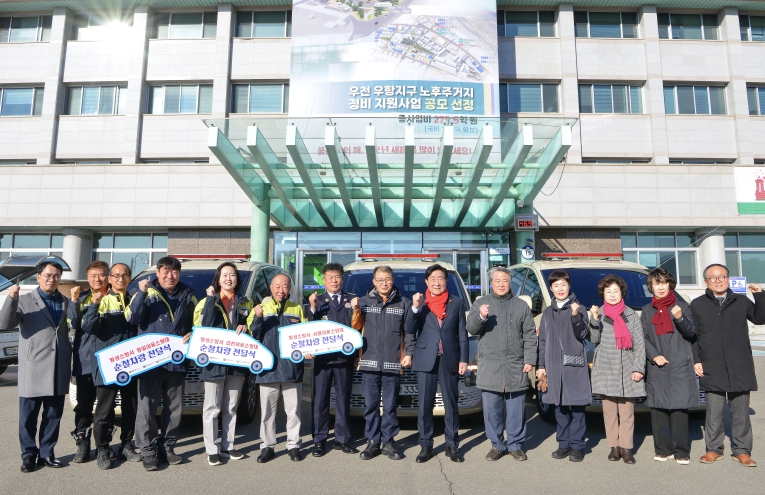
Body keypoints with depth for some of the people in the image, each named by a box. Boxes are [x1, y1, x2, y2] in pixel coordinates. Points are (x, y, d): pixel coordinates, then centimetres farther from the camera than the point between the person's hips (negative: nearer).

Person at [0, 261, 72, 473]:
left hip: (59, 369, 3)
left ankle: (46, 453, 21)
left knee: (54, 414, 9)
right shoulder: (25, 301, 3)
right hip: (34, 369, -3)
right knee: (28, 415, 5)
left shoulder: (66, 302, 13)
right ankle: (28, 455, 18)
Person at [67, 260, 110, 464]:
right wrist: (74, 301, -15)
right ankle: (82, 445, 15)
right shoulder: (82, 298, 8)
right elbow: (73, 324, -3)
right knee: (84, 404, 5)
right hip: (85, 360, 1)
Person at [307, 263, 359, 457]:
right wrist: (313, 309, -19)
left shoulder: (352, 299, 8)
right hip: (322, 357, -1)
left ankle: (342, 439, 20)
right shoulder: (317, 300, 5)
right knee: (320, 400, 4)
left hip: (345, 356, 1)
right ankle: (319, 440, 14)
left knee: (343, 399, 10)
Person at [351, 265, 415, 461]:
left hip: (393, 364, -1)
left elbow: (409, 331, 6)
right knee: (371, 405, 7)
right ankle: (372, 442, 18)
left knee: (390, 406, 6)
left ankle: (389, 442, 18)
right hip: (369, 362, 1)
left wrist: (408, 353, -3)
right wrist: (356, 310, -12)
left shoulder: (403, 303, 5)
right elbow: (355, 327, 4)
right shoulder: (365, 301, 7)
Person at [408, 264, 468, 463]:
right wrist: (415, 308, -18)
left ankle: (452, 446, 19)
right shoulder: (419, 302, 3)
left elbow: (462, 333, 6)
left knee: (451, 404, 8)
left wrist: (464, 359, 0)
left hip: (450, 359, 1)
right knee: (424, 405, 4)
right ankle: (425, 446, 15)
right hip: (426, 360, 0)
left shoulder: (456, 302, 5)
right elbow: (409, 330, -5)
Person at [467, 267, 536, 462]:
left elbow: (530, 336, 7)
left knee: (516, 409, 6)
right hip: (489, 366, 0)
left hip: (516, 366, 0)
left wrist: (530, 360, -2)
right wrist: (480, 317, -20)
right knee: (492, 409, 4)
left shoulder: (521, 306, 9)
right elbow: (471, 329, 0)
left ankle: (516, 445, 19)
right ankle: (497, 445, 18)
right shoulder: (480, 303, 8)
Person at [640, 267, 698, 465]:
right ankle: (663, 449, 12)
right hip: (656, 367, 2)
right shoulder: (647, 310, 13)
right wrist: (654, 356, -6)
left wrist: (680, 318, -18)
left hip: (680, 367, -2)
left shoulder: (682, 305, 7)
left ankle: (681, 451, 5)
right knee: (658, 408, 3)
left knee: (679, 408, -4)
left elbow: (691, 333, 1)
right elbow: (643, 337, 9)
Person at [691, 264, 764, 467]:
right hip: (712, 369, -1)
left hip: (740, 367, 1)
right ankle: (714, 449, 15)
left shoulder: (741, 301, 9)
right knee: (714, 412, 3)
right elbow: (692, 336, 6)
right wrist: (696, 360, -1)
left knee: (740, 411, 7)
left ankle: (741, 450, 19)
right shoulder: (697, 305, 5)